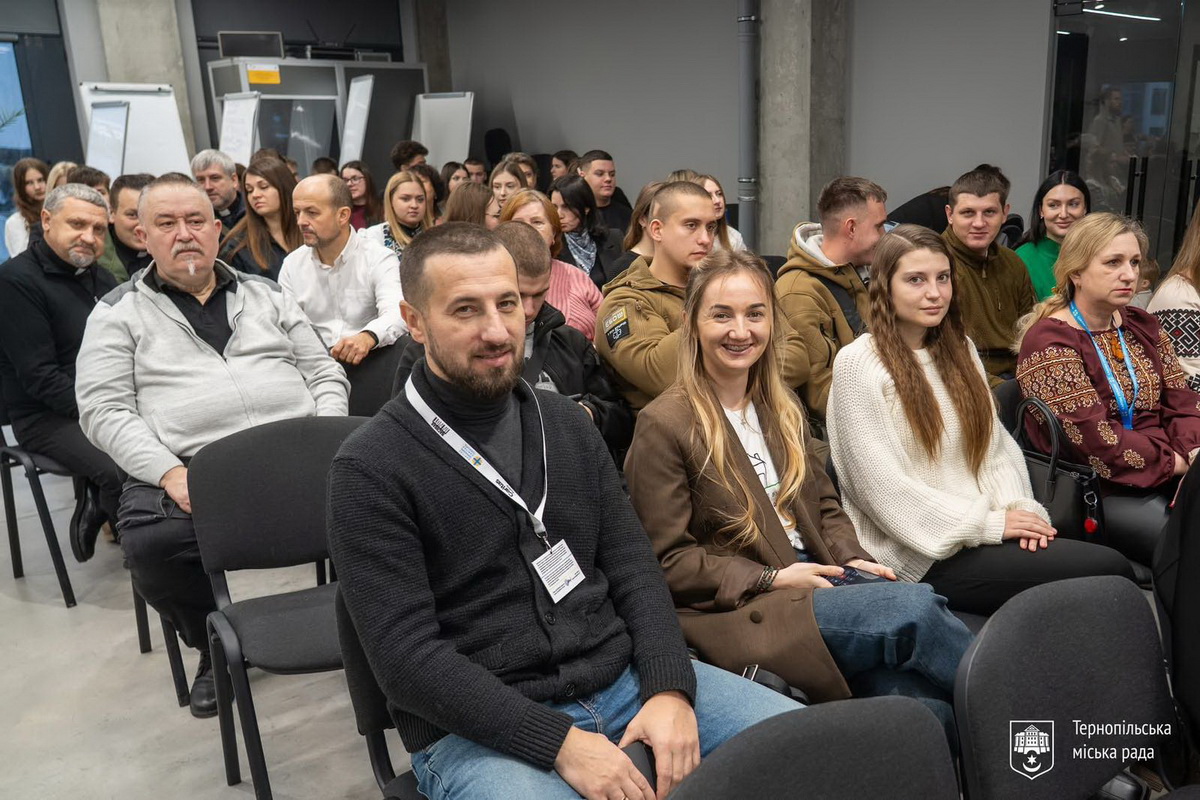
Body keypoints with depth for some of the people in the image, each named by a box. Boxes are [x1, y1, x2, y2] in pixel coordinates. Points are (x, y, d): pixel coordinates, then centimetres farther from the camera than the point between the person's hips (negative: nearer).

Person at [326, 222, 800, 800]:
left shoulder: (565, 422, 8)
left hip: (624, 680, 5)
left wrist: (669, 688, -9)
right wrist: (560, 742, -20)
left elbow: (631, 564, 6)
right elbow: (405, 655, -15)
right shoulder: (371, 469, -9)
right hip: (479, 729, -4)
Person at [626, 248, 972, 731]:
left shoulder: (781, 406, 17)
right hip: (736, 614, -6)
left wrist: (852, 557, 0)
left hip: (816, 579, 7)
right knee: (915, 609, -22)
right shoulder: (663, 424, -7)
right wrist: (770, 579, -15)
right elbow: (666, 561, -9)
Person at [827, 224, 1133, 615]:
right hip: (925, 553, -6)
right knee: (1108, 570, -17)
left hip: (989, 528, 7)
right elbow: (882, 488, -14)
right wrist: (987, 524, -13)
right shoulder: (857, 363, -10)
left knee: (1113, 566, -16)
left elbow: (994, 444, 13)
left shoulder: (959, 349, 13)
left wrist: (1019, 508, -7)